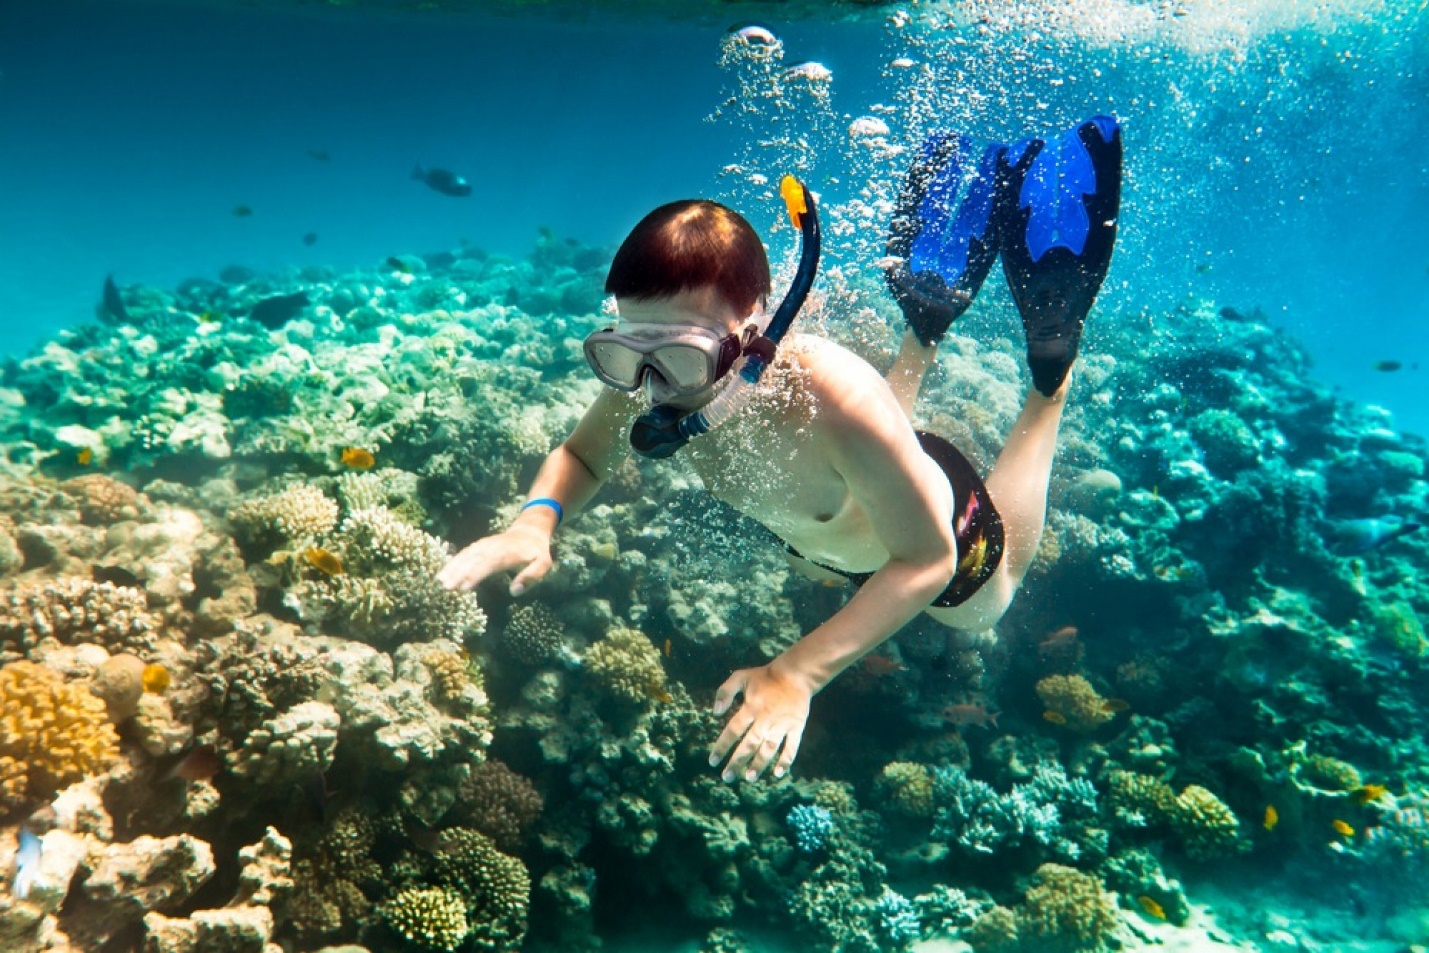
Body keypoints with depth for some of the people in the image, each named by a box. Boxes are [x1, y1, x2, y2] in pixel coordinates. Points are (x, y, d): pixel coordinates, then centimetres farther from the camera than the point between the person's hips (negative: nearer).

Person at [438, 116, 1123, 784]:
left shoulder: (833, 399, -48)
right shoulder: (643, 379, -33)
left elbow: (927, 561, -37)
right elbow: (580, 457, -13)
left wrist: (797, 674, -45)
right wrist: (536, 521, -36)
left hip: (937, 530, -4)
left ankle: (1052, 365, 26)